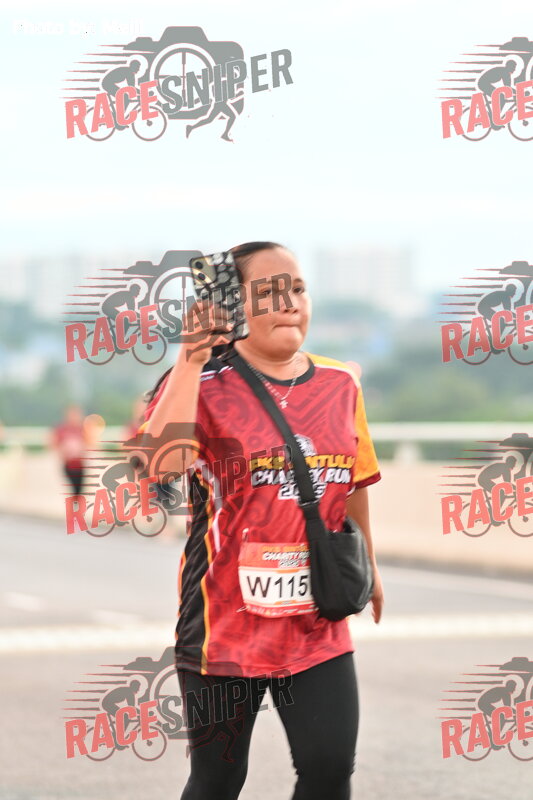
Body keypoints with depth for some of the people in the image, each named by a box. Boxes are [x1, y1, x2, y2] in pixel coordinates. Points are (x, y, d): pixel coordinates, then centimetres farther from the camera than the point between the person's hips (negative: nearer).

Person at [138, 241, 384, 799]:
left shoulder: (340, 385, 6)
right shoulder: (203, 381, -9)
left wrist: (367, 568, 30)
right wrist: (192, 358, -27)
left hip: (318, 624, 3)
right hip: (226, 621, -3)